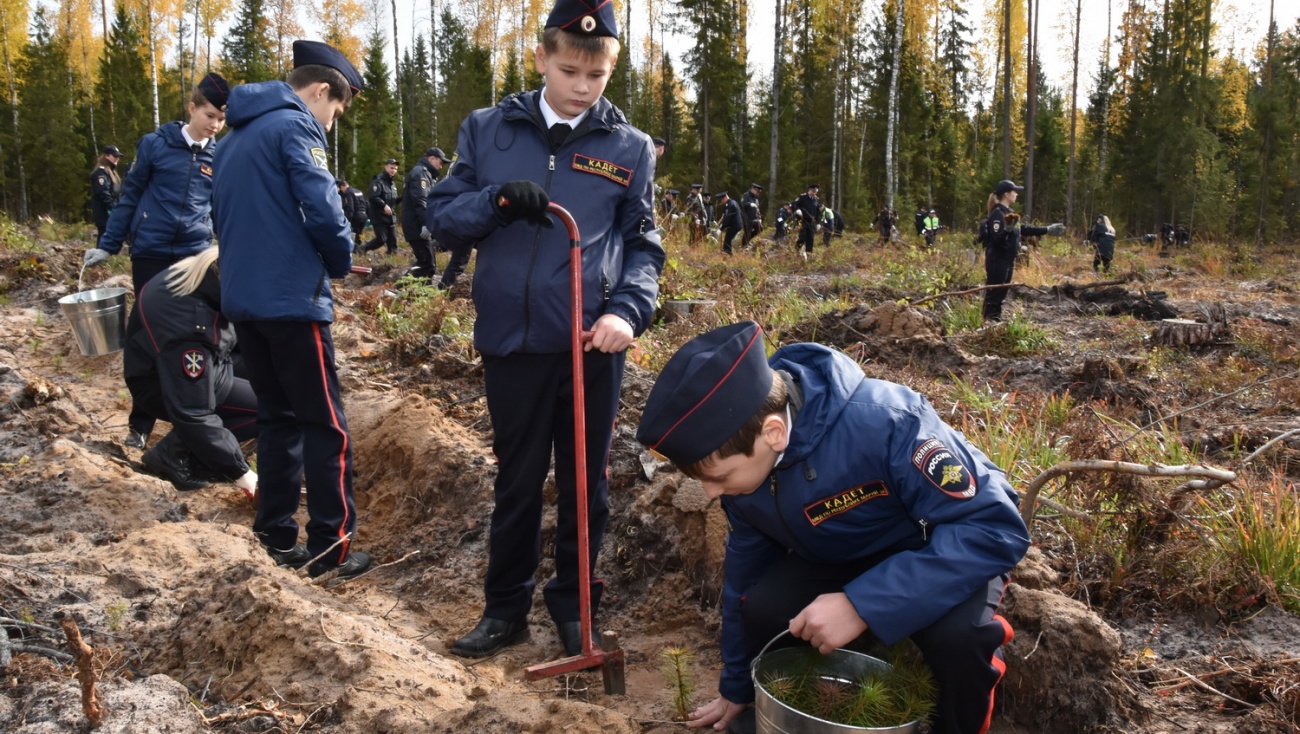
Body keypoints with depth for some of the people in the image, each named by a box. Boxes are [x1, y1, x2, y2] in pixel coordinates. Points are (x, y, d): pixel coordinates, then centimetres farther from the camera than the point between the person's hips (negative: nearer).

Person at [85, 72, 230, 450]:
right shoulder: (155, 144, -2)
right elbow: (129, 197, 3)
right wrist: (107, 245, 1)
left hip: (195, 256, 2)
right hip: (151, 254, -1)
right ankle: (140, 425, 16)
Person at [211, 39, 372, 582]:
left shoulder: (235, 138, 19)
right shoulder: (296, 127, -8)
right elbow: (324, 209, -18)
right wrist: (341, 262, 0)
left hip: (242, 298, 8)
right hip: (290, 299, -8)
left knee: (277, 417, 14)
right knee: (325, 425, -1)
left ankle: (276, 540, 18)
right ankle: (330, 548, 2)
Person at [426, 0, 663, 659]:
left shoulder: (631, 148, 4)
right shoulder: (487, 130, 5)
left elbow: (644, 245, 7)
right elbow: (441, 217, 5)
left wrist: (629, 310, -11)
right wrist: (499, 198, -14)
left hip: (593, 342, 0)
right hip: (511, 339, 0)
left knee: (585, 482, 11)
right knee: (517, 480, 12)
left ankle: (574, 604, 29)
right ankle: (506, 608, 28)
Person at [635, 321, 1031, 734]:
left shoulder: (883, 422, -39)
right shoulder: (743, 457, -17)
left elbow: (996, 528, -37)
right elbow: (747, 561, -1)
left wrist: (862, 604, -44)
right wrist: (738, 686, 9)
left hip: (952, 548, -4)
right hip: (844, 557, 5)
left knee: (956, 633, -34)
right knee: (762, 609, -18)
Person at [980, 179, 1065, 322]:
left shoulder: (1007, 212, 15)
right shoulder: (997, 214, -16)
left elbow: (1025, 229, 23)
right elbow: (997, 240, -23)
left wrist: (1048, 230, 26)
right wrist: (1008, 230, -38)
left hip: (1007, 260, 10)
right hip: (997, 261, -10)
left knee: (1001, 294, 13)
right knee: (993, 294, -8)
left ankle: (997, 320, 18)